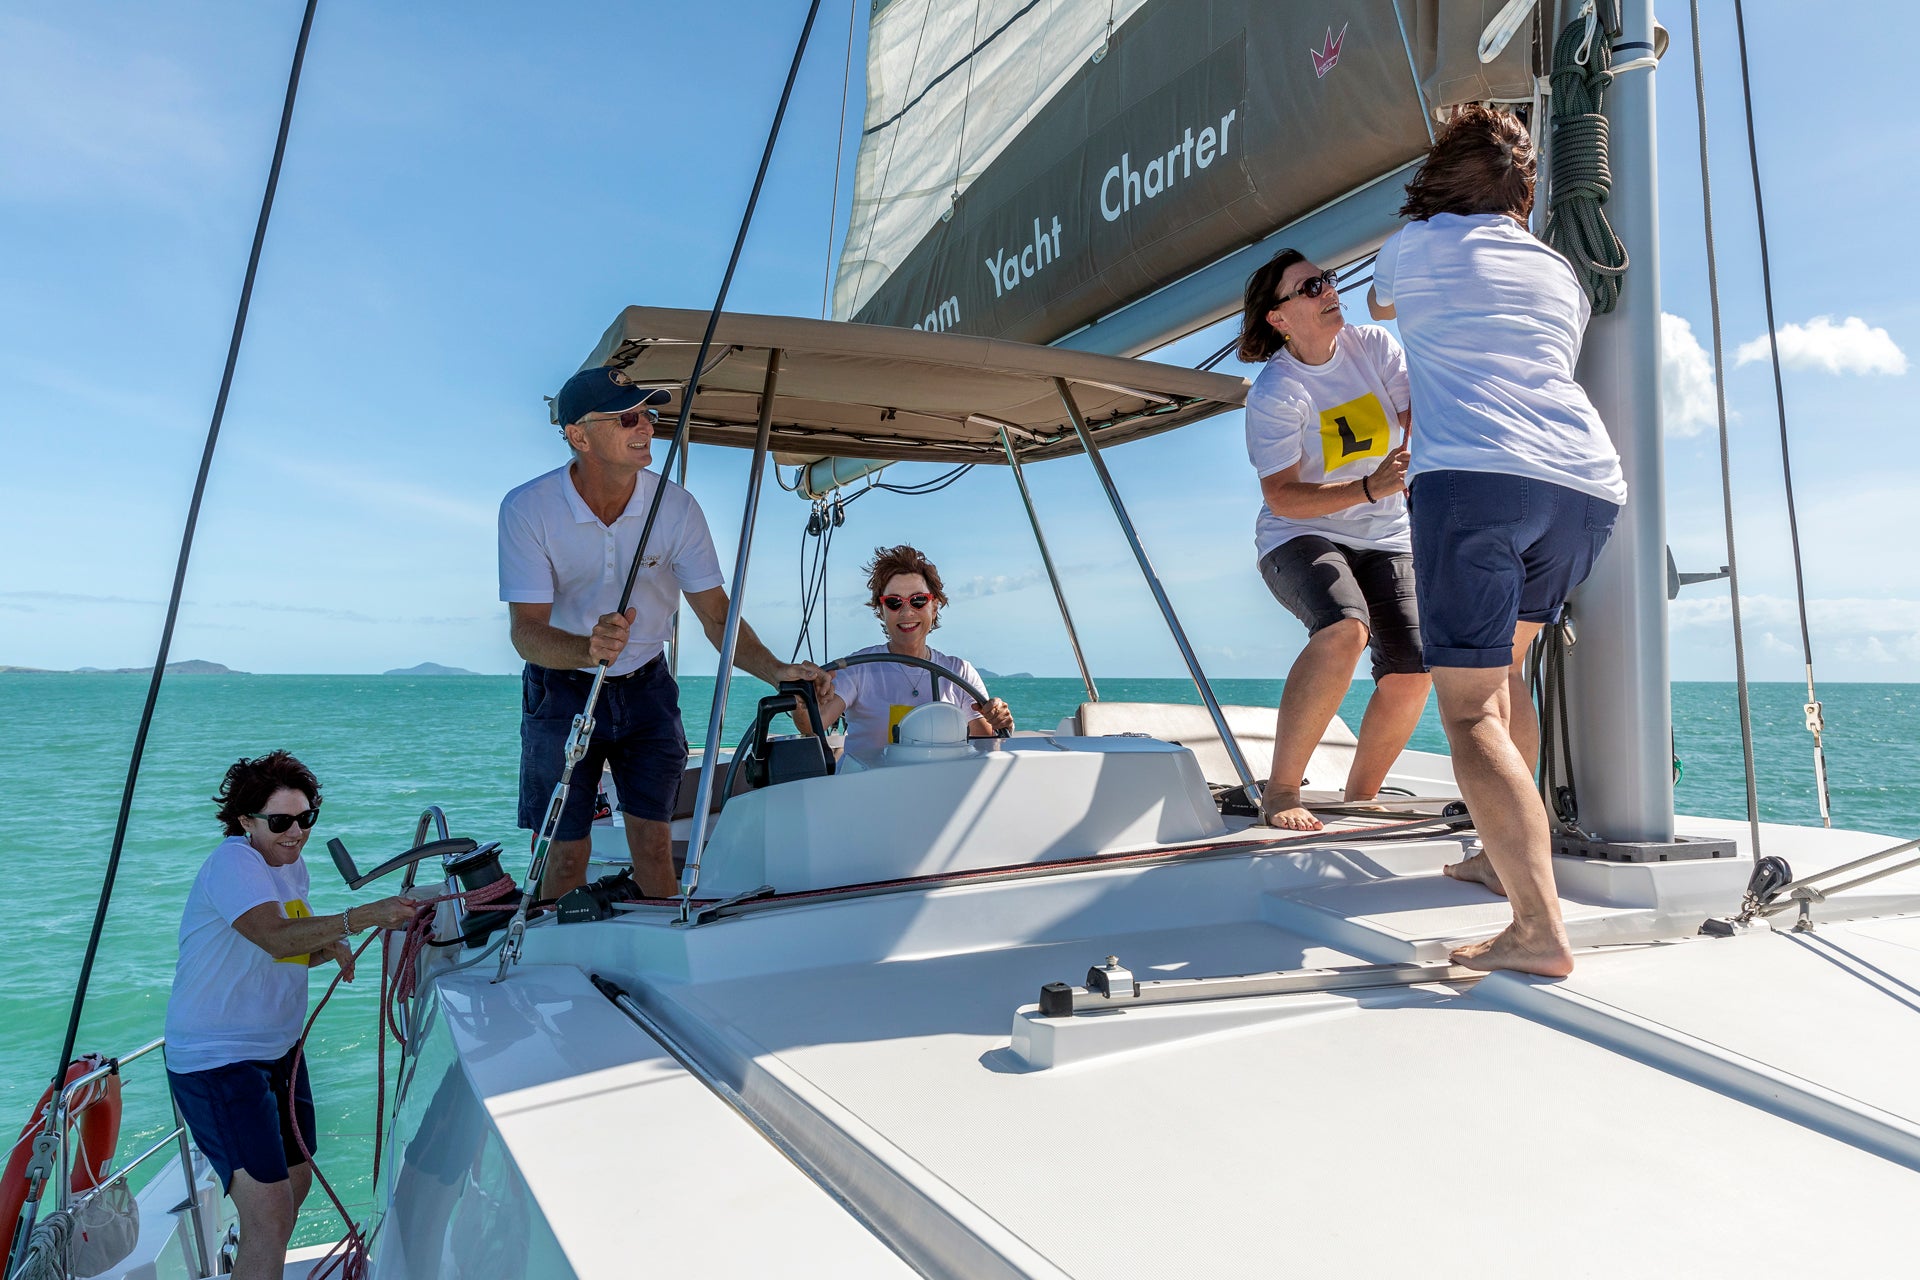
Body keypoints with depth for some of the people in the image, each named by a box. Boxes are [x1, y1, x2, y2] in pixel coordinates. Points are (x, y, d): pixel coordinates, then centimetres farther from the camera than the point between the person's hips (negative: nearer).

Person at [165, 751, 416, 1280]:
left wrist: (331, 949, -7)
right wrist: (361, 917, -48)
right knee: (270, 1217, -14)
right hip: (218, 1060, -9)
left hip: (280, 1049, 9)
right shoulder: (233, 862, -20)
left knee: (296, 1181, 22)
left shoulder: (293, 866, 8)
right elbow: (276, 939, -36)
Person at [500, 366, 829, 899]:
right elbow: (526, 631, -23)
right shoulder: (527, 509, -18)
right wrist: (590, 648, -45)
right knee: (566, 856, 4)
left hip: (646, 688, 1)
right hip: (562, 692, -1)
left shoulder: (676, 506, -14)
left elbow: (717, 614, -11)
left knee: (653, 846, -1)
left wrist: (776, 671, -28)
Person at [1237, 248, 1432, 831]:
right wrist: (1369, 488, -31)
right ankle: (1280, 792, -24)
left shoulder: (1374, 345, 1)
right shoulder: (1273, 394, -14)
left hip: (1385, 538, 5)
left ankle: (1360, 796, 10)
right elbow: (1281, 498, -20)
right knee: (1345, 628, -35)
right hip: (1299, 537, -5)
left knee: (1413, 668, -13)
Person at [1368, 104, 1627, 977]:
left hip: (1475, 478, -6)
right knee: (1499, 665, 25)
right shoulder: (1559, 273, 27)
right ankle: (1506, 855, 28)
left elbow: (1380, 304, 37)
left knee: (1469, 707, -9)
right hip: (1589, 487, 6)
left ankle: (1539, 930, -19)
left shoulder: (1417, 244, 16)